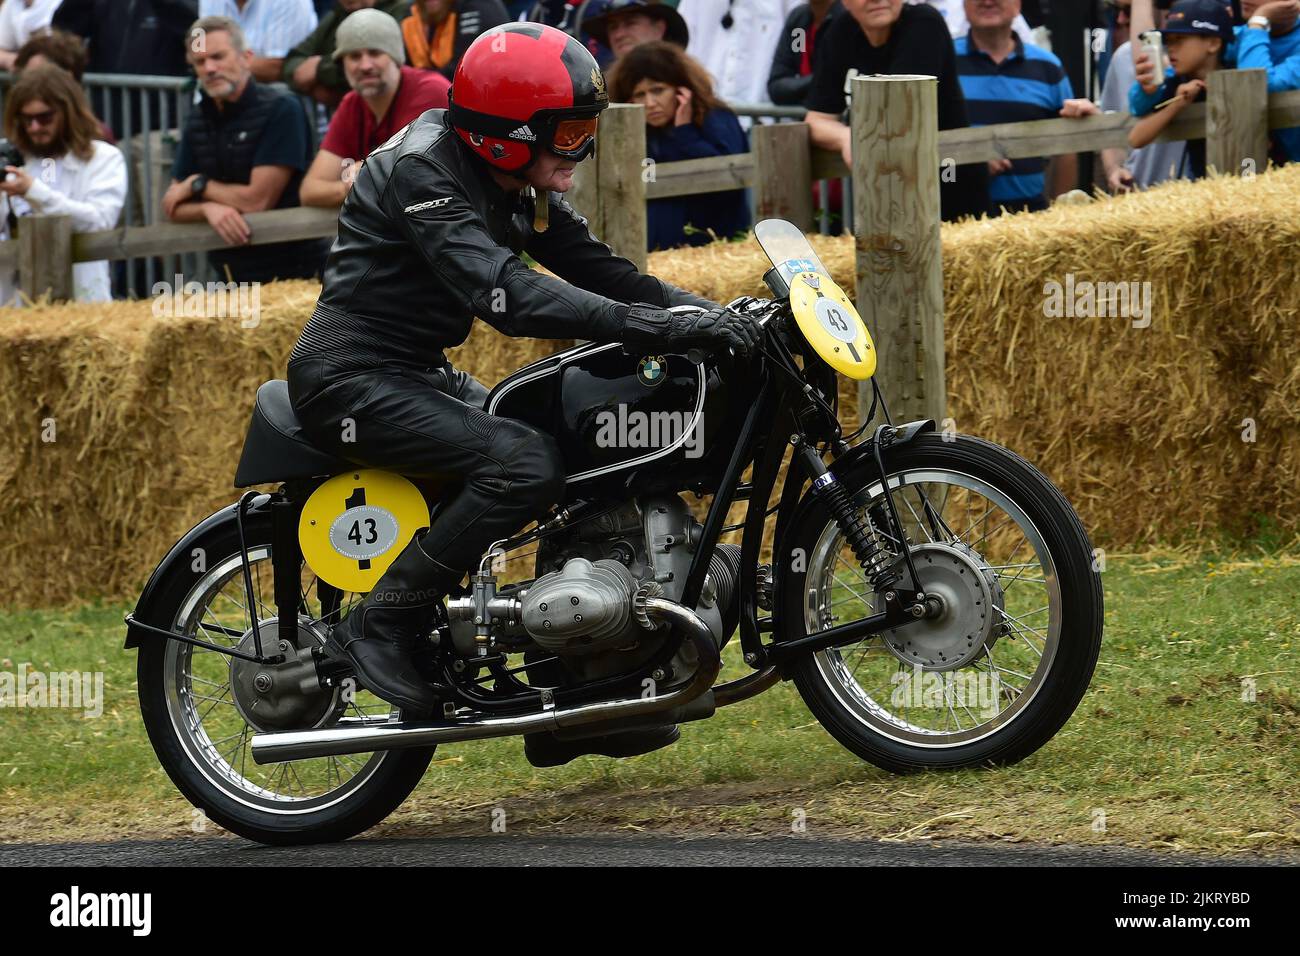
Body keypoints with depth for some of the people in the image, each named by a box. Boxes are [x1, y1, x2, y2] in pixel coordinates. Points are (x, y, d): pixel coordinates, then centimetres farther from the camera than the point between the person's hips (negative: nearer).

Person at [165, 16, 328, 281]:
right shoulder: (198, 119, 10)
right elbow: (173, 208, 8)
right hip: (232, 274, 5)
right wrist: (209, 208, -13)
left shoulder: (281, 110, -10)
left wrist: (198, 185, 0)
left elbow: (257, 200, -14)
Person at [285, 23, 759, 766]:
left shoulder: (520, 192, 9)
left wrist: (710, 315, -9)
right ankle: (381, 625, -16)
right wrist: (660, 327, -39)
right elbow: (506, 295, -33)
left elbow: (596, 270, 7)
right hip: (352, 380, -10)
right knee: (526, 465, -28)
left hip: (418, 373, 10)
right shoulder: (421, 172, -21)